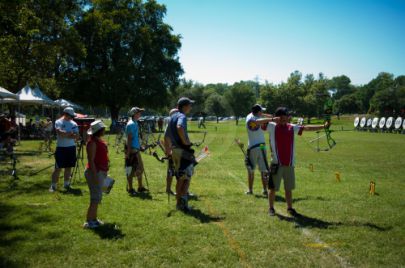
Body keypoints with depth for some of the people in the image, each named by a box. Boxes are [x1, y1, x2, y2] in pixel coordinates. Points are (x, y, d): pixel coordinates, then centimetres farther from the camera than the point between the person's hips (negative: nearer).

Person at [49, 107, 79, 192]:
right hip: (61, 148, -4)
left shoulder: (74, 124, 8)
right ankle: (53, 185, 2)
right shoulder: (58, 122, -4)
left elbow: (77, 136, -2)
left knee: (69, 167, 11)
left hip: (71, 148, 4)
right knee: (58, 168, -4)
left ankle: (66, 184, 22)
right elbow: (60, 133, -21)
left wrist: (65, 134, -15)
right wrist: (70, 133, -12)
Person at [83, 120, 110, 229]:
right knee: (95, 197, -6)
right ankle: (89, 221, 1)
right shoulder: (92, 142, -18)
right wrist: (95, 175, -24)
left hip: (101, 172, 10)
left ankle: (94, 219, 25)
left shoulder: (99, 140, 12)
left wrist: (104, 172, 21)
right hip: (95, 172, -10)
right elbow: (91, 160, -21)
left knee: (98, 197, 15)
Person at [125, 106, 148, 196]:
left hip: (136, 149, 10)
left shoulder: (135, 123, 14)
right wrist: (128, 152, -22)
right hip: (132, 150, -10)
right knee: (131, 170, -2)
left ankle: (140, 187, 26)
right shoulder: (131, 124, -16)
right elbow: (129, 139, -19)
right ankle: (130, 189, 6)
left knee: (140, 168, 16)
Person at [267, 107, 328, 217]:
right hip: (277, 163, -4)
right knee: (273, 188, 5)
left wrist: (323, 126, -5)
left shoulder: (292, 127, 6)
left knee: (289, 188, 12)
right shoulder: (272, 127, -4)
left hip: (289, 164, 4)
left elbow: (307, 128, 2)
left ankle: (290, 208, 23)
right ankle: (271, 208, 19)